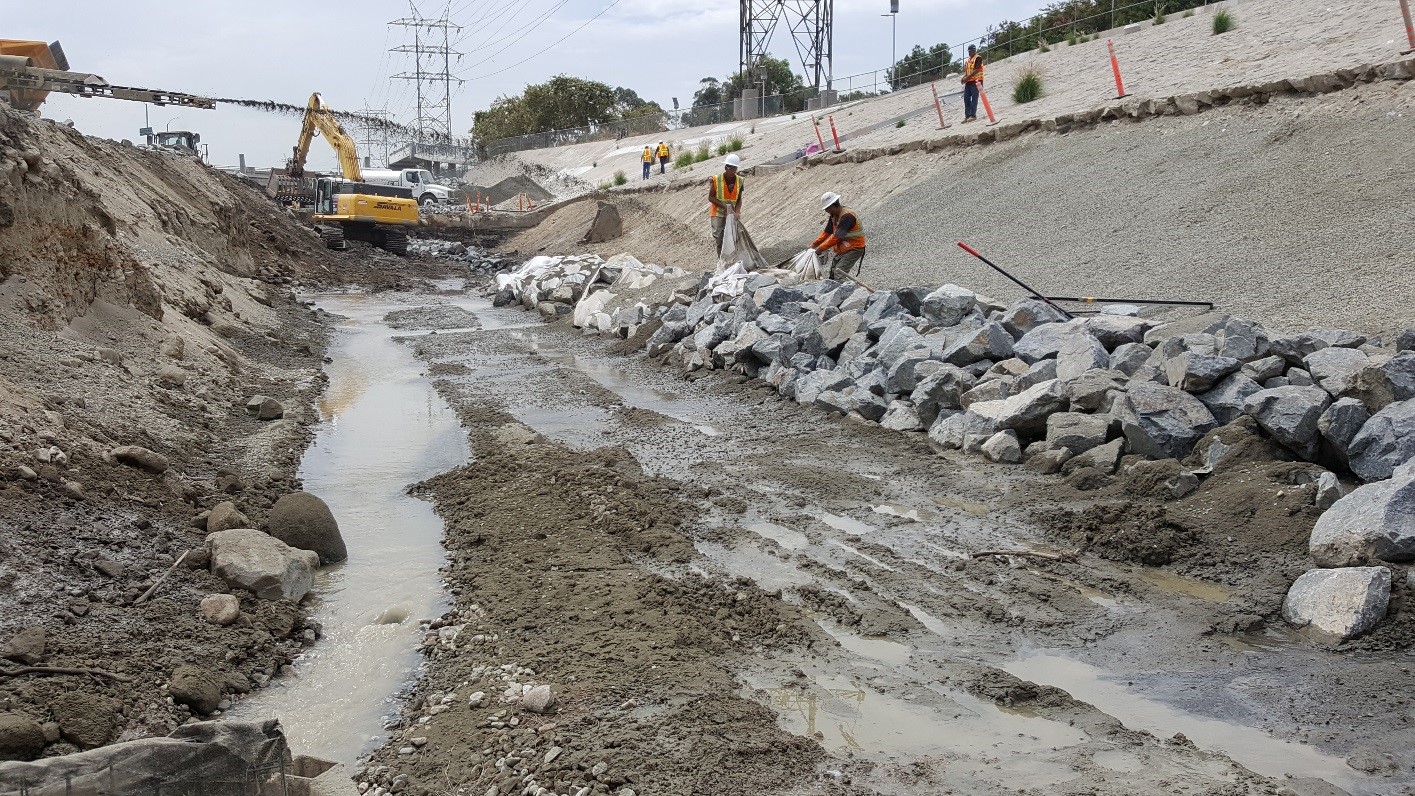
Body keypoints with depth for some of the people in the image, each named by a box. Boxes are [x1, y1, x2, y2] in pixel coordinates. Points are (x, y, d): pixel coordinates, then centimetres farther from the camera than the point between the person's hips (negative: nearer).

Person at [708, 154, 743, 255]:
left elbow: (739, 199, 5)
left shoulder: (739, 181, -2)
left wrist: (737, 212, -12)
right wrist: (724, 206, -17)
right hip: (718, 213, -3)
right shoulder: (716, 180, -12)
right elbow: (711, 197, -7)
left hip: (732, 214, 3)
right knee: (720, 239, -2)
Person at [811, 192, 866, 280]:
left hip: (854, 249, -10)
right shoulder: (834, 215, 5)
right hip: (842, 248, 10)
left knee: (839, 273, -21)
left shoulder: (847, 216, -26)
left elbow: (837, 237, -29)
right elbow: (827, 232, 12)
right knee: (832, 273, 11)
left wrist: (821, 249, -23)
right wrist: (814, 245, 2)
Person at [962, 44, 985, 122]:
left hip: (976, 81, -8)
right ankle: (967, 116, 6)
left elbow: (977, 70, -16)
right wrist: (964, 77, 0)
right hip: (968, 82, 8)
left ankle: (973, 115, -7)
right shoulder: (967, 60, 19)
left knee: (974, 99, -8)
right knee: (966, 99, 4)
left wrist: (968, 77, -20)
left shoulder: (978, 58, -6)